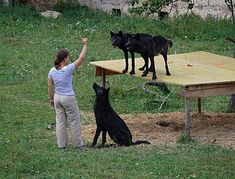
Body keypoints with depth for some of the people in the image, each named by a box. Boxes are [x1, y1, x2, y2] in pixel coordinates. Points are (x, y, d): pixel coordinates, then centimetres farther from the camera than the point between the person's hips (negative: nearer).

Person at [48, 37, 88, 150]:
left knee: (60, 122, 13)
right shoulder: (68, 69, -19)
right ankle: (78, 144, 14)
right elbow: (81, 58, -12)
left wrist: (51, 99, 14)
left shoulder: (52, 71, -2)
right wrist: (85, 45, -4)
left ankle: (61, 145, 17)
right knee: (74, 121, 7)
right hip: (68, 98, -6)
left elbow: (50, 86, 3)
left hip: (57, 97, 6)